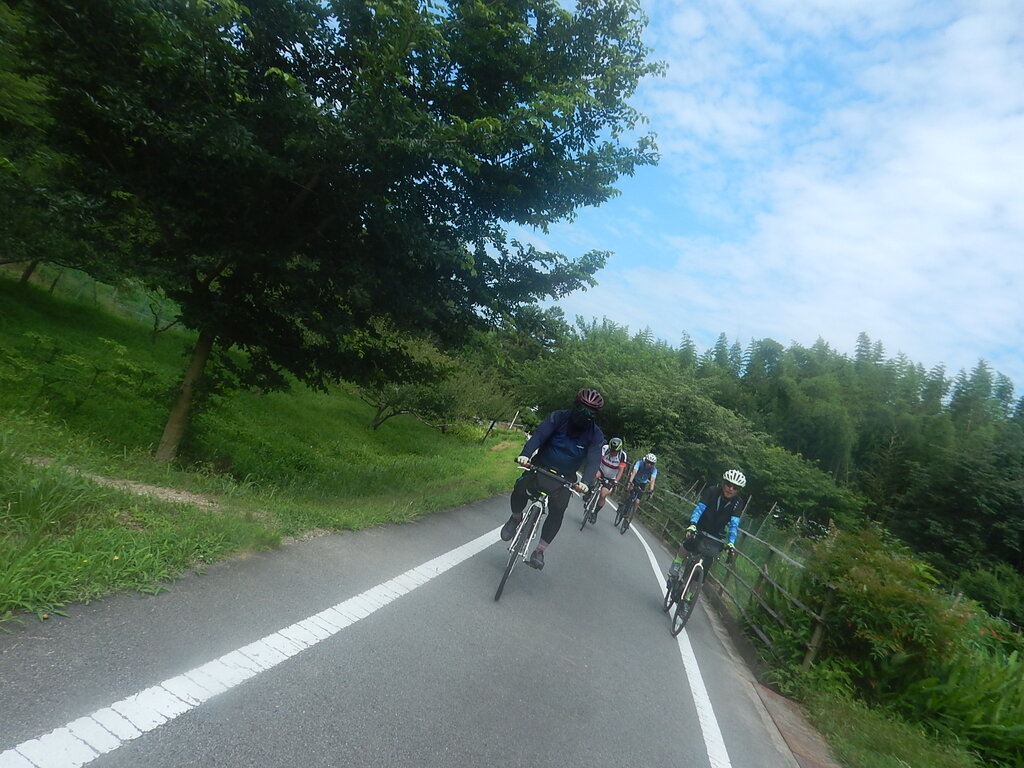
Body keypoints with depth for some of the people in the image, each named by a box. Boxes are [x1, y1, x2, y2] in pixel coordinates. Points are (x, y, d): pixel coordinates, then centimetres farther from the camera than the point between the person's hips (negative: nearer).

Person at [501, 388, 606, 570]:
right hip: (540, 466, 0)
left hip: (565, 478, 0)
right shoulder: (559, 417, -12)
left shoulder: (595, 435, -9)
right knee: (520, 488, -25)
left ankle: (539, 551, -3)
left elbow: (593, 460, -20)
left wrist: (585, 481, -40)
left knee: (557, 510, -19)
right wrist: (525, 454, -43)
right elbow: (539, 435, -24)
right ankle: (516, 518, 8)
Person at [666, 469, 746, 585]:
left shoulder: (737, 503, -18)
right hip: (700, 527, -1)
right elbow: (699, 508, -32)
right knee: (687, 544, -26)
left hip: (715, 535, 2)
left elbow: (734, 524, -24)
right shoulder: (712, 491, -22)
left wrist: (731, 544, -38)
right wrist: (692, 525, -48)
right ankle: (674, 569, -2)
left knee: (707, 564, -7)